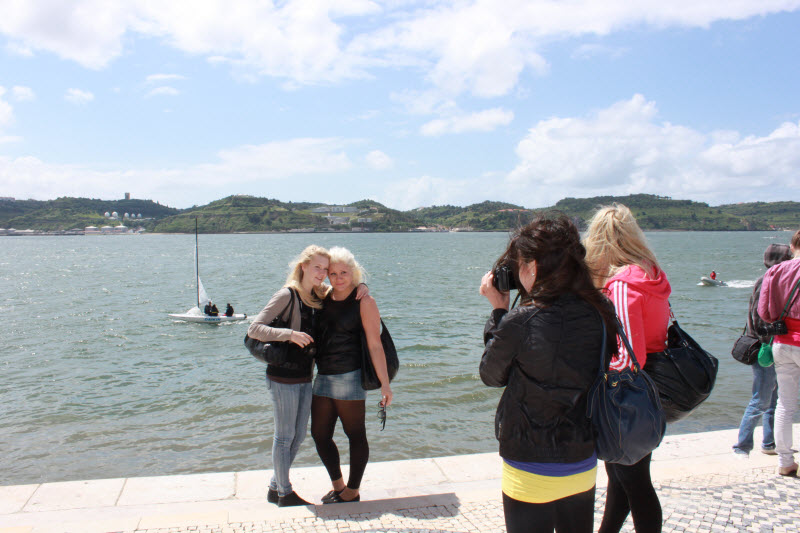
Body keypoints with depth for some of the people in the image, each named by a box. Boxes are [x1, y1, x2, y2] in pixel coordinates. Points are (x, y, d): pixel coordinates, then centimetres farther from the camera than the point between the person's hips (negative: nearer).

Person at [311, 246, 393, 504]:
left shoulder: (364, 302, -8)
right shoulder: (323, 299, 8)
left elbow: (375, 345, -11)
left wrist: (385, 384, -14)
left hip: (350, 377, -6)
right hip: (323, 377, 7)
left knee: (355, 435, 7)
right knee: (320, 434, 12)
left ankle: (352, 492, 24)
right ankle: (337, 485, 33)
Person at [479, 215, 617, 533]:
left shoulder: (520, 323, -24)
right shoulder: (602, 313, -8)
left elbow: (491, 375, -6)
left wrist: (498, 310, -1)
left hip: (531, 473, -5)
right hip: (584, 467, 6)